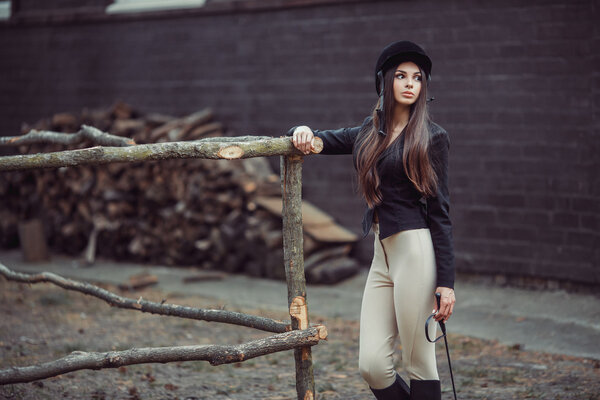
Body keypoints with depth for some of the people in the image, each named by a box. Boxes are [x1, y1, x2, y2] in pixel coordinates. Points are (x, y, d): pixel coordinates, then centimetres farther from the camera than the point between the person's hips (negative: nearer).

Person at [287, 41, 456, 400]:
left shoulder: (432, 137, -2)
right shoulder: (370, 133, 14)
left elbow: (440, 210, -5)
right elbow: (320, 141, 23)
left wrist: (446, 282, -10)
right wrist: (304, 132, -4)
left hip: (417, 250, -6)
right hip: (382, 254, 6)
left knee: (419, 364, -2)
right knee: (372, 364, -1)